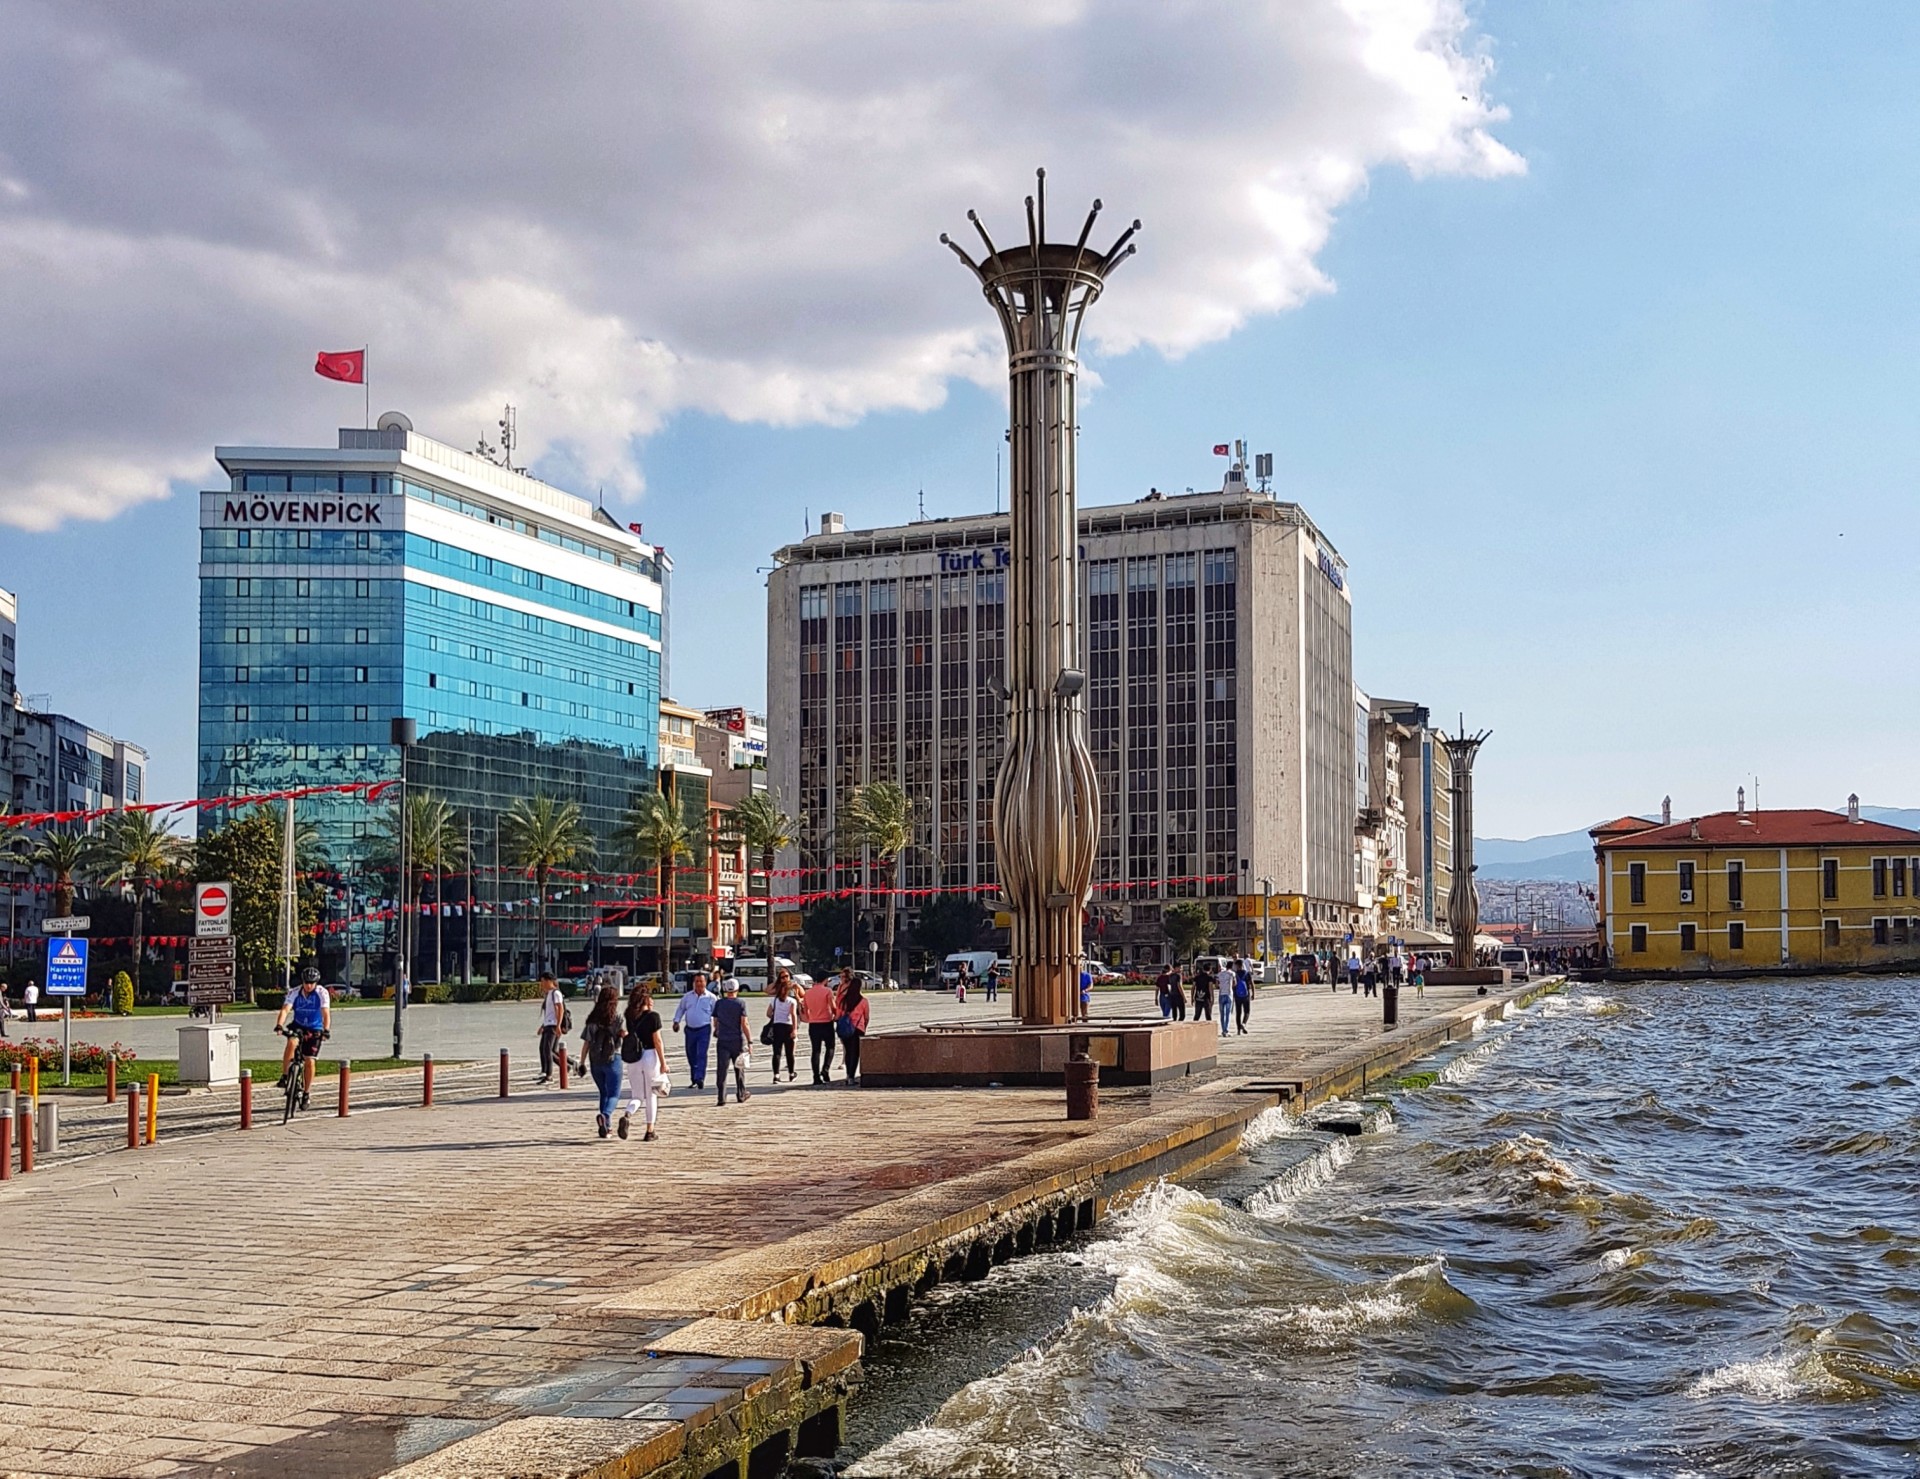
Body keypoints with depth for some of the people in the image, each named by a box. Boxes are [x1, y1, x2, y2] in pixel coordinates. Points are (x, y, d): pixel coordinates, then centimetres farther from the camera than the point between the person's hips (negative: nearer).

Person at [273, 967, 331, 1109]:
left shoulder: (322, 993, -17)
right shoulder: (295, 993, -14)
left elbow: (326, 1013, -26)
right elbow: (285, 1009, -27)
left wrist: (326, 1030, -42)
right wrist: (279, 1025, -45)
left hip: (314, 1030, -1)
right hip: (298, 1026, 1)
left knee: (309, 1061, -6)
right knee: (291, 1043, -32)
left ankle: (307, 1092, 12)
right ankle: (284, 1076, -23)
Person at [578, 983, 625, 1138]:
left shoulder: (592, 1018, 4)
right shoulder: (617, 1017, -3)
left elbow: (586, 1043, 2)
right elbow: (624, 1032, -21)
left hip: (595, 1060, 4)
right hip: (612, 1059, -4)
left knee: (604, 1092, 19)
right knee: (614, 1094, 0)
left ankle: (606, 1125, 17)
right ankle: (605, 1115, -29)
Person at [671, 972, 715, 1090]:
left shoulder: (711, 998, -1)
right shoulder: (687, 996, 8)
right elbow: (680, 1009, 15)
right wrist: (676, 1021, 2)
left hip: (704, 1030, -4)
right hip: (690, 1030, 4)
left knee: (701, 1055, -15)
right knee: (691, 1056, 10)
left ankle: (700, 1079, -21)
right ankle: (694, 1080, 22)